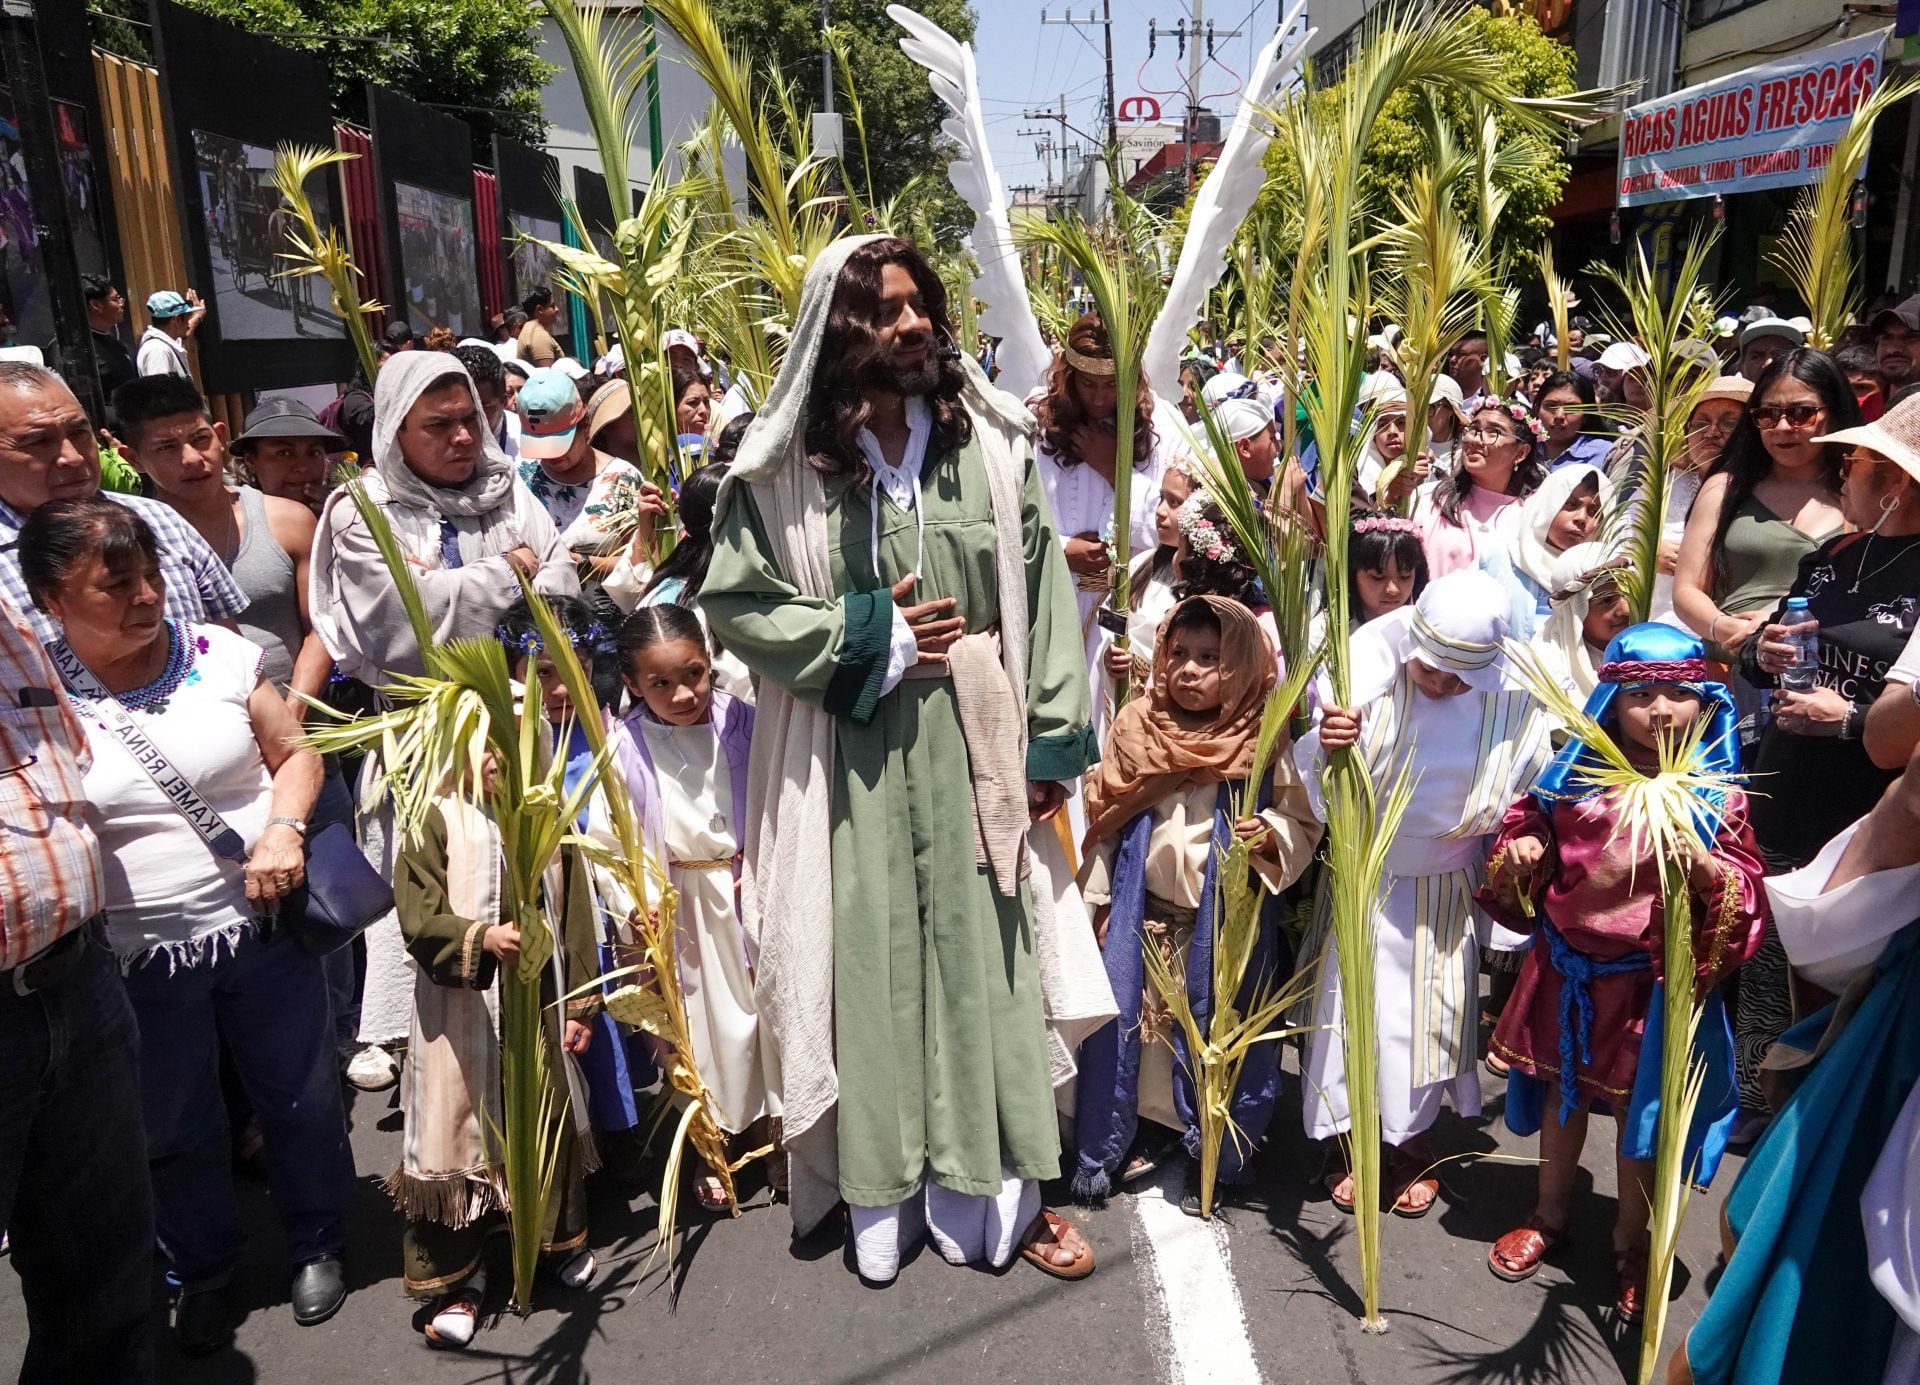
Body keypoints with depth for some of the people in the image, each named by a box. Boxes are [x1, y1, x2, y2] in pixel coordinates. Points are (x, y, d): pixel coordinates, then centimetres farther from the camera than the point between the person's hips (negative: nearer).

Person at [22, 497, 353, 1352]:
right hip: (139, 959, 0)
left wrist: (284, 827, -14)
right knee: (175, 1132, 18)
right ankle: (204, 1272, 44)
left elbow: (294, 752, 4)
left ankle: (318, 1242, 41)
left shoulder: (221, 656, -6)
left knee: (300, 1099, 15)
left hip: (263, 926, 1)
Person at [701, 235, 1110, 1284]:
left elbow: (1042, 594, 2)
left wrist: (1052, 744, -1)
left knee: (986, 960, 7)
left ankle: (998, 1191, 23)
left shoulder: (990, 444, 3)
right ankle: (884, 1194, 24)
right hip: (856, 760, -1)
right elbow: (733, 601, -1)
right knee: (873, 966, 7)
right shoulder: (783, 467, -2)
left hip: (976, 745, 1)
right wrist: (871, 636, -9)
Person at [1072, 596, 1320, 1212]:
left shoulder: (1264, 744, -7)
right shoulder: (1136, 727, 0)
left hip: (1228, 917, -2)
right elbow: (1102, 818, 6)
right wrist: (1098, 899, 6)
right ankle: (1156, 1132, 30)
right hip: (1144, 912, 3)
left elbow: (1304, 824, -1)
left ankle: (1212, 1155, 26)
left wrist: (1270, 835, -23)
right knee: (1129, 1022, 9)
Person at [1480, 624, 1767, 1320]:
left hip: (1658, 982, -2)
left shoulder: (1716, 797, -9)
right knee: (1562, 1094, 19)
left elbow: (1748, 897, -8)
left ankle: (1632, 1242, 35)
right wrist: (1518, 854, -11)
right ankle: (1549, 1215, 41)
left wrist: (1706, 869, -28)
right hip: (1568, 969, 3)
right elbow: (1525, 829, 11)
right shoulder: (1572, 778, -3)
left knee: (1639, 1109, 12)